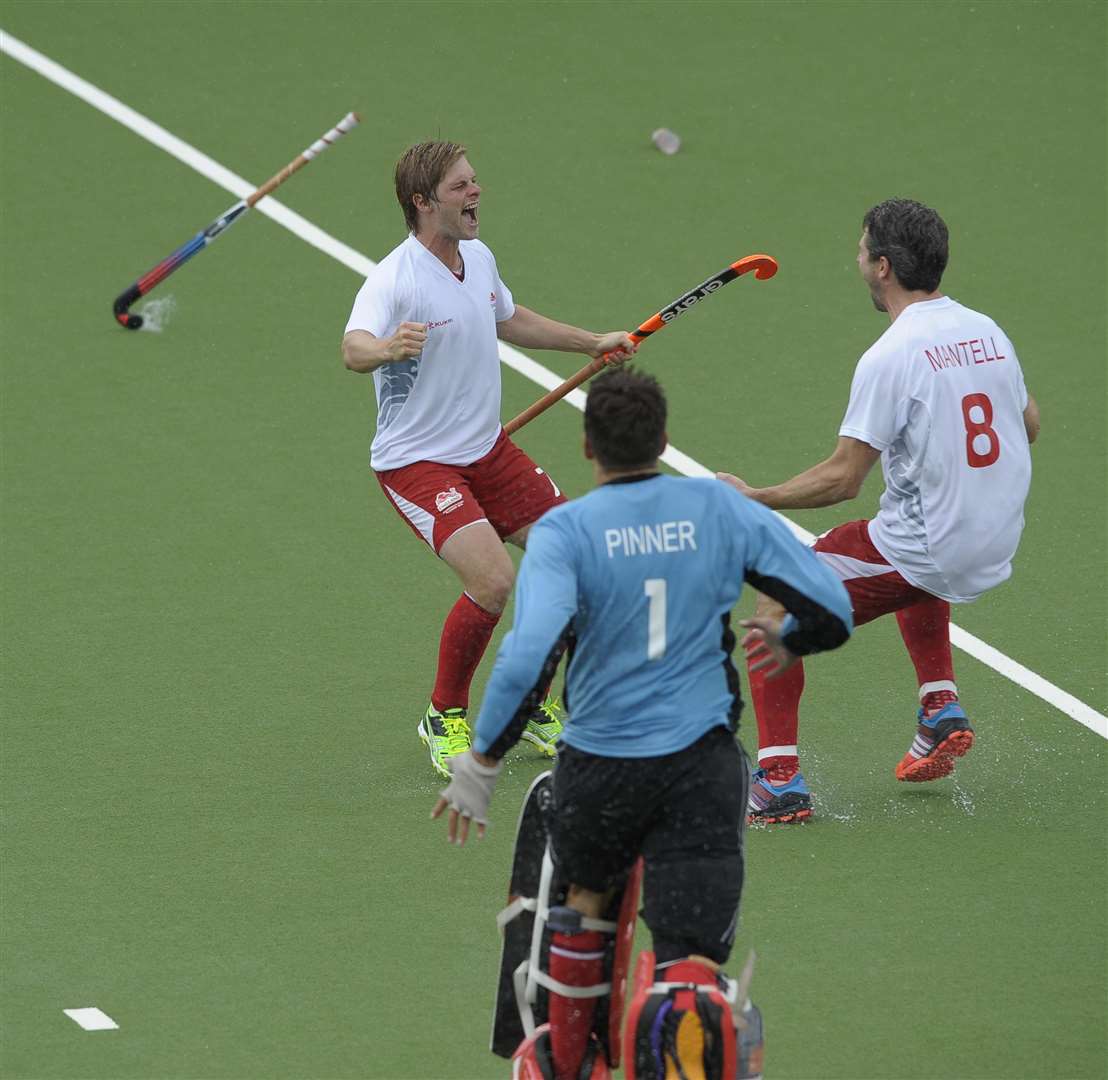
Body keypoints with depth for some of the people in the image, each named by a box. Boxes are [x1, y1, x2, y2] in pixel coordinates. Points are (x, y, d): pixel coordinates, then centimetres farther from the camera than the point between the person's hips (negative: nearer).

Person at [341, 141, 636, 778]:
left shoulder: (480, 259, 2)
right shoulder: (395, 279, -24)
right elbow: (355, 348, -43)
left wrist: (592, 343, 30)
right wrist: (388, 347, -65)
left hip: (488, 450, 8)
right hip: (418, 462, -8)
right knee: (494, 581, -25)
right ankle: (445, 717, -1)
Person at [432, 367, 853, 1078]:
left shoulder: (566, 531, -9)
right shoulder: (721, 508, -1)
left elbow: (528, 658, -23)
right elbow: (833, 611, 2)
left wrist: (482, 763, -13)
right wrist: (786, 644, 25)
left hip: (600, 765, 0)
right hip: (705, 764, 0)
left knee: (586, 894, 30)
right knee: (695, 957, 0)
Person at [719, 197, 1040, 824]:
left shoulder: (890, 358, -19)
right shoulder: (988, 332, 3)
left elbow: (843, 479, -19)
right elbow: (1028, 425, 18)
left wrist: (753, 498, -8)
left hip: (924, 550, -7)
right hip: (995, 549, 8)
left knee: (778, 604, 6)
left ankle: (780, 782, -2)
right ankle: (942, 710, 30)